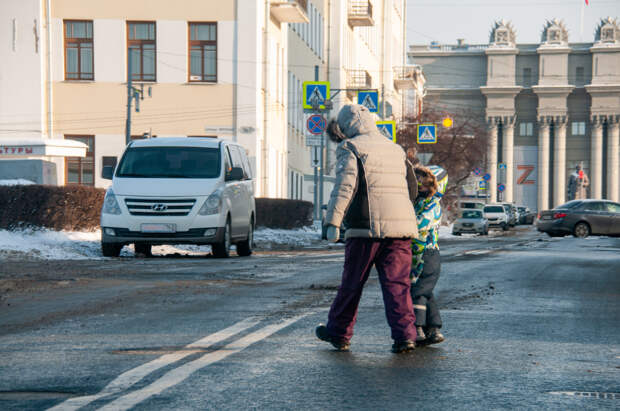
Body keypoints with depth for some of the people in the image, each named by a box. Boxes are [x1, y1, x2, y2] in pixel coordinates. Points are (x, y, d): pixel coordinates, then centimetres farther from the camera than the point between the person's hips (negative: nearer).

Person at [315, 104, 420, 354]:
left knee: (352, 283, 7)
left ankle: (339, 333, 19)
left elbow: (344, 186, -12)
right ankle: (404, 335, -9)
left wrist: (333, 222, -16)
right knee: (397, 284, 3)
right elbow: (412, 189, 22)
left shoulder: (350, 149, 1)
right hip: (402, 224, 5)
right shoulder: (395, 149, 21)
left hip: (367, 226, -5)